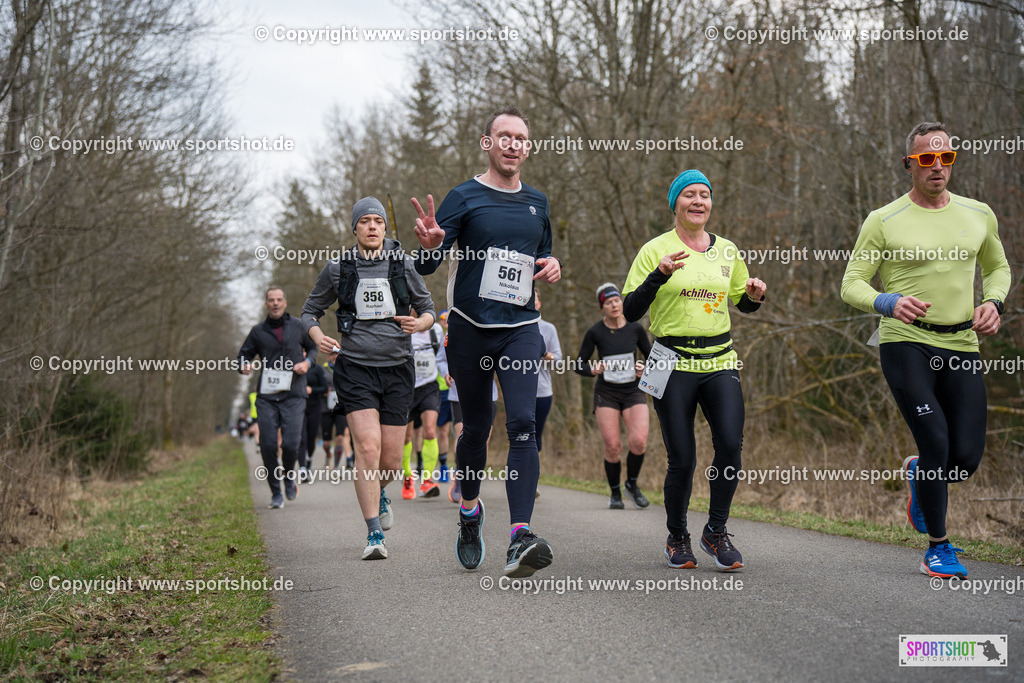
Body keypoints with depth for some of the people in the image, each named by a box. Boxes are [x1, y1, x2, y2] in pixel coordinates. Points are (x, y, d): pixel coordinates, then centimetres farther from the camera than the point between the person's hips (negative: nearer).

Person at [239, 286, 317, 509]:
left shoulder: (298, 327, 9)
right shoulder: (258, 331, 10)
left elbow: (314, 347, 21)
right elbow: (244, 355, 17)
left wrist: (307, 362, 0)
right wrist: (244, 366, -6)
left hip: (293, 396, -1)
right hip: (266, 396, 1)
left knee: (291, 444, -12)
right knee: (267, 445, -5)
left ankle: (289, 476, 21)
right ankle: (275, 492, 10)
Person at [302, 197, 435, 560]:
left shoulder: (402, 264, 4)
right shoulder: (338, 268, 2)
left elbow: (428, 309, 12)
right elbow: (310, 311, 12)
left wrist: (420, 323, -12)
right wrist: (319, 338, -9)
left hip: (397, 369, 2)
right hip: (355, 369, -1)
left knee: (391, 459, 3)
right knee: (368, 446, -17)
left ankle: (378, 493, 40)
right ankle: (374, 535, -10)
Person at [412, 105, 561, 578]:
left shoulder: (537, 204, 13)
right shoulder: (464, 197, 0)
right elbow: (426, 267, -6)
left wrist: (553, 266, 4)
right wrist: (429, 245, -30)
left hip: (520, 329, 2)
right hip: (470, 329, -2)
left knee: (523, 424, -15)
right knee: (476, 427, 8)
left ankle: (520, 539, -24)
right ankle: (469, 510, 36)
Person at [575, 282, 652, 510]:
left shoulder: (635, 328, -1)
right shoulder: (595, 332, -6)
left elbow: (651, 357, 11)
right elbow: (578, 365, 0)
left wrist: (645, 369, -10)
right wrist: (593, 370, -20)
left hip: (633, 391, 1)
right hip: (606, 393, -1)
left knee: (639, 442, -18)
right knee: (612, 447, -8)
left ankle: (632, 484, 9)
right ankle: (615, 493, 15)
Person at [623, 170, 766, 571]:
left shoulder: (726, 251, 12)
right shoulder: (656, 250, 0)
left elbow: (743, 303, 24)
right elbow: (629, 312, -6)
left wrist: (755, 296, 1)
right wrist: (659, 275, -19)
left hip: (720, 361, 3)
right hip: (674, 364, -3)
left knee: (730, 444, -15)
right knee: (682, 459, -4)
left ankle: (716, 532, 5)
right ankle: (677, 539, 20)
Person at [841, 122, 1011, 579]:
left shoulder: (978, 215, 11)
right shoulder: (883, 221, -2)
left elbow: (998, 267, 26)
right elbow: (851, 285, -2)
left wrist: (993, 302, 5)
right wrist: (890, 302, -22)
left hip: (961, 347, 4)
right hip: (905, 343, -4)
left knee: (966, 458, -3)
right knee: (936, 442, -13)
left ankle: (919, 473, 34)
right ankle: (937, 547, 6)